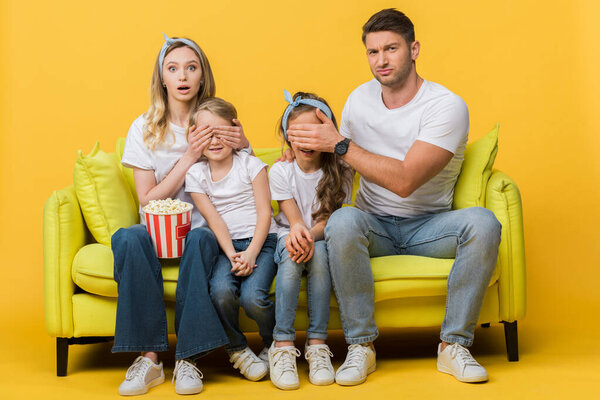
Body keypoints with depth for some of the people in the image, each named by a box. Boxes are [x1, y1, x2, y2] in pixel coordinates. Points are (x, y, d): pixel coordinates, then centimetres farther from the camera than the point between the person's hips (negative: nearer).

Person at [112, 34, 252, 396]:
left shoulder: (217, 122, 6)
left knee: (200, 240, -36)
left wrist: (245, 147, -9)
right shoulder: (144, 128, 4)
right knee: (127, 238, -33)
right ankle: (149, 356, -30)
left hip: (203, 228, 0)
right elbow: (149, 200, -3)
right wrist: (188, 158, -12)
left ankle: (188, 359, -30)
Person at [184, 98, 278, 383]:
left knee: (252, 297, -27)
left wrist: (251, 253, -16)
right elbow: (214, 220, -2)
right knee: (221, 290, -30)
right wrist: (232, 255, -18)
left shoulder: (251, 165, 3)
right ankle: (236, 349, -1)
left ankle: (274, 343, 7)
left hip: (261, 241, -1)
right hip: (224, 245, 2)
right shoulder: (195, 175, 7)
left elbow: (264, 213, -3)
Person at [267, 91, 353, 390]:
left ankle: (317, 343, -31)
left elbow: (331, 220, -10)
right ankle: (282, 345, -34)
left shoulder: (339, 172, -4)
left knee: (318, 252, -36)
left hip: (323, 239, 0)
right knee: (291, 256, -35)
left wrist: (309, 235, -32)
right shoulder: (280, 172, -3)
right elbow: (294, 219, -8)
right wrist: (296, 232, -34)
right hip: (290, 236, 0)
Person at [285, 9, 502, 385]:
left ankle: (453, 344, -19)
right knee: (342, 220, -33)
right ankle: (361, 345, -20)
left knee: (483, 222, -32)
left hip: (427, 226, -2)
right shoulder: (360, 99, 4)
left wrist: (339, 143, -20)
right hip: (376, 226, 2)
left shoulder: (448, 106, -12)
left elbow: (404, 181, -22)